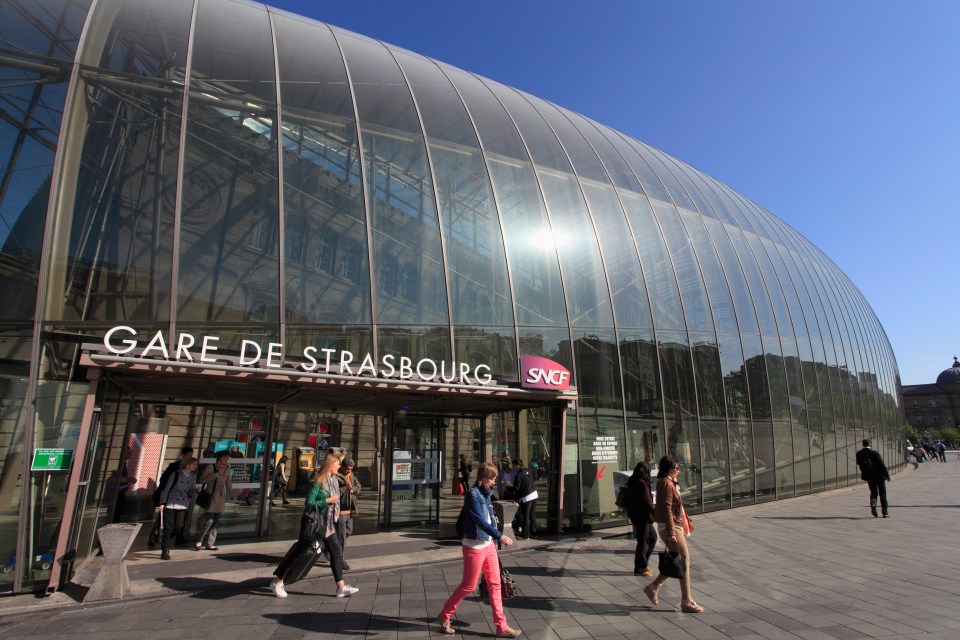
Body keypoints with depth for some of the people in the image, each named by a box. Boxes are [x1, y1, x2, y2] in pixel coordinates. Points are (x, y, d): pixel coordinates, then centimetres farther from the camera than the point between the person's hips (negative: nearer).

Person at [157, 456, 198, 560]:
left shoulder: (193, 476, 2)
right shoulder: (175, 474, -13)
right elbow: (166, 489, -9)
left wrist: (195, 490, -12)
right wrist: (162, 503, -14)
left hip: (182, 505, 5)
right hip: (170, 504, -5)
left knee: (178, 527, 2)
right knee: (168, 528, -1)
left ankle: (164, 541, 30)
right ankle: (165, 551, 11)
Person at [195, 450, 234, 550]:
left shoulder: (227, 469, 10)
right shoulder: (211, 467, -6)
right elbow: (201, 480, -9)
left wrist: (232, 495, 14)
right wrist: (214, 475, -18)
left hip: (221, 498, 5)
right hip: (211, 496, -5)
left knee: (216, 522, 7)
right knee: (209, 520, -10)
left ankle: (210, 544, 14)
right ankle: (199, 541, 8)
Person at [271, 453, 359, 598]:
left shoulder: (334, 480, 6)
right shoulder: (318, 481, -18)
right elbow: (309, 503, -21)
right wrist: (328, 501, -21)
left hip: (328, 523, 8)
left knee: (336, 551, 3)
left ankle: (341, 587, 6)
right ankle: (277, 582, 21)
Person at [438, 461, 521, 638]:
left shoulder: (485, 493, 8)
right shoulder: (472, 494, -19)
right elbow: (480, 521, -24)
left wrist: (494, 539, 9)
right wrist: (500, 536, -23)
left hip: (488, 544, 8)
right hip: (474, 547, -8)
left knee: (495, 585, 9)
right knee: (468, 586, 5)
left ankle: (501, 626, 17)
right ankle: (445, 615, 25)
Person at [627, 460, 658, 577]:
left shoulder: (632, 482, 7)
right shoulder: (642, 484, -21)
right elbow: (648, 502, -19)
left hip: (634, 514, 9)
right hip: (642, 516, -9)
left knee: (652, 536, 19)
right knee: (643, 541, 2)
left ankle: (643, 563, 25)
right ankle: (640, 568, 13)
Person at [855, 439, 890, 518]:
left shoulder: (859, 454, -4)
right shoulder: (874, 453, -16)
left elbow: (859, 464, 6)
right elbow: (882, 465, -13)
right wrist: (887, 475, -4)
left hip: (869, 476, 3)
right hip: (879, 476, -2)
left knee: (873, 492, 17)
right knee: (882, 494, 10)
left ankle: (873, 504, -10)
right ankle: (885, 513, 11)